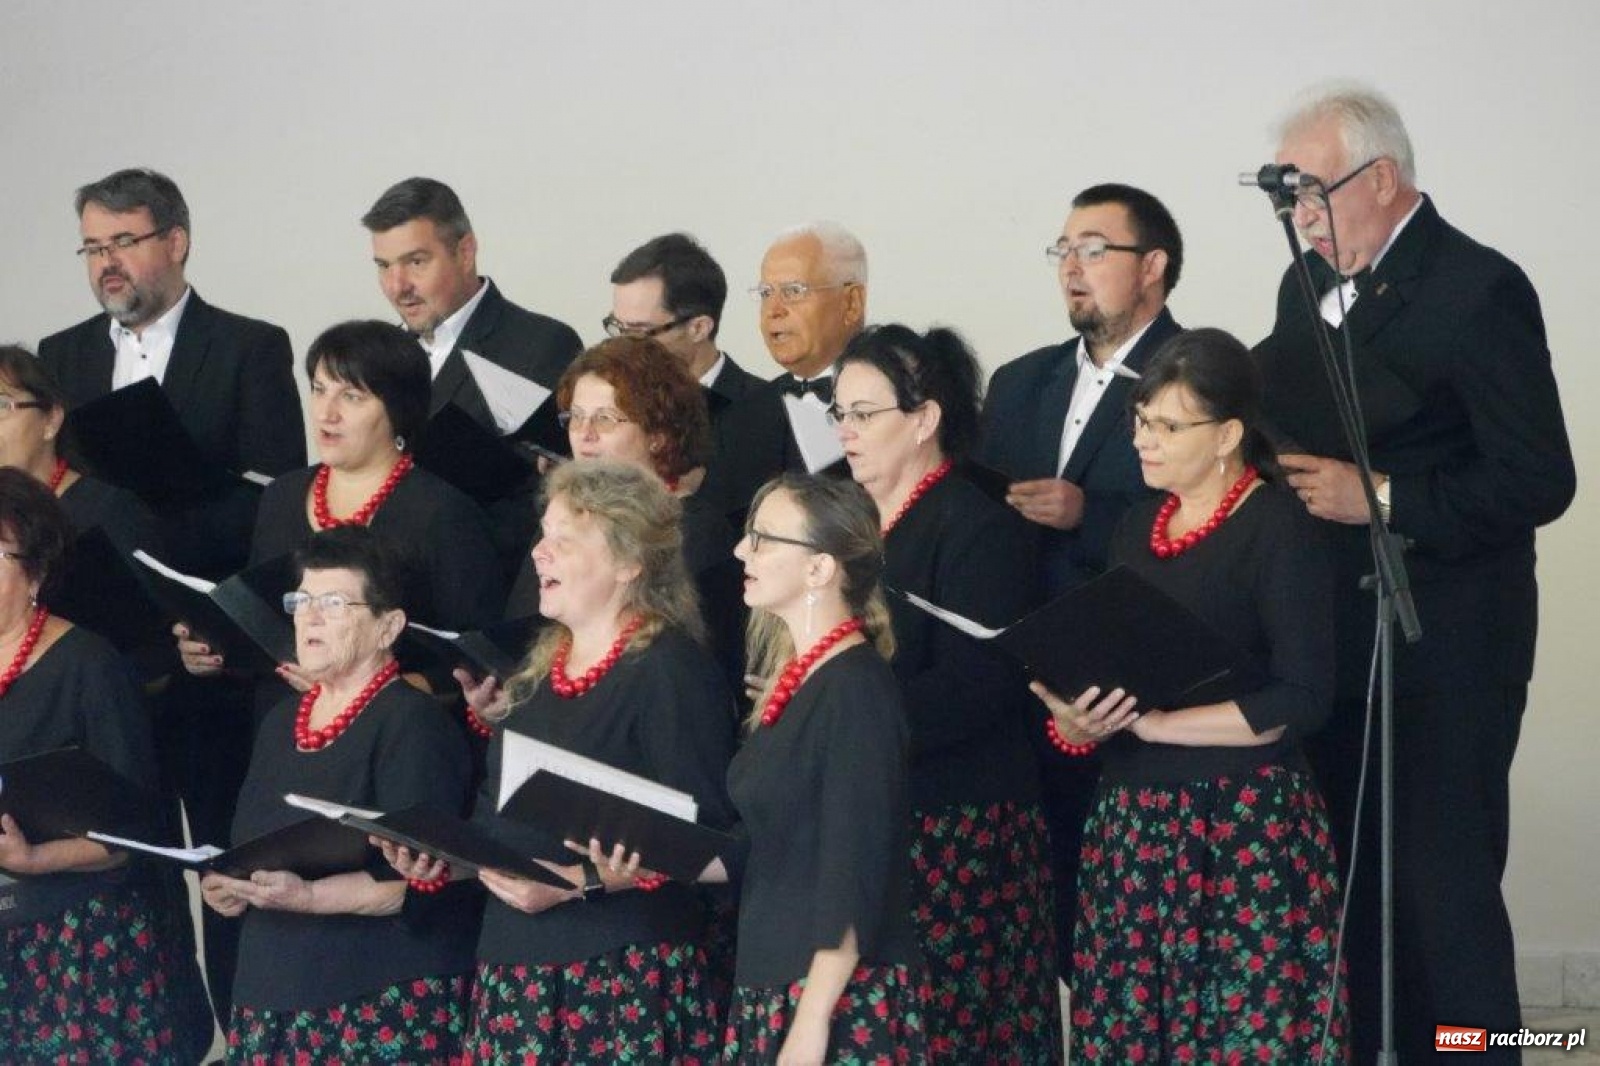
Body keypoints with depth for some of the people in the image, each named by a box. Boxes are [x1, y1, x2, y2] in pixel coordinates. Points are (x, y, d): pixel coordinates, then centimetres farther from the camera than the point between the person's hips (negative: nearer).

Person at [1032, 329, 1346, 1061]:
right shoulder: (1138, 526, 13)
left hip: (1247, 827, -6)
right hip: (1132, 820, 6)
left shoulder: (1276, 527, -8)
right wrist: (1077, 720, -6)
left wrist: (1151, 723, -16)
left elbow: (1302, 699, -15)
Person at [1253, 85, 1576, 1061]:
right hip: (1331, 640, 7)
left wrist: (1381, 498, -20)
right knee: (1352, 884, 11)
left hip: (1440, 651, -7)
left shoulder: (1478, 291, -12)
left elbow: (1538, 481, -16)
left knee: (1444, 885, -5)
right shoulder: (1311, 287, 11)